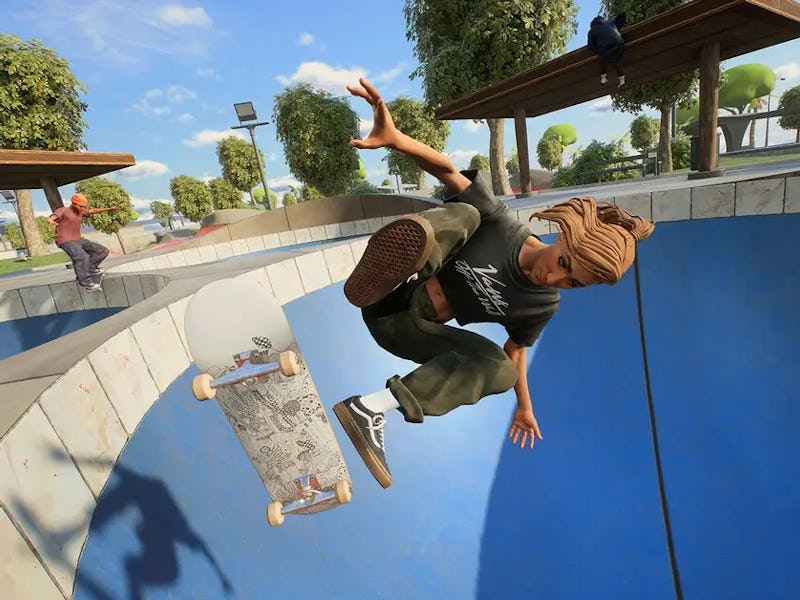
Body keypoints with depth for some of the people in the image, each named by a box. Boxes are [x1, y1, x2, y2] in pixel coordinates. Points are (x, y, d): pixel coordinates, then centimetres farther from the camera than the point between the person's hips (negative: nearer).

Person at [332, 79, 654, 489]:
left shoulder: (543, 306, -4)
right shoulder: (500, 223, -17)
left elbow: (514, 350, 11)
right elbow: (447, 170, -18)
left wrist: (524, 407, 18)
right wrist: (395, 138, -38)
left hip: (410, 330, 4)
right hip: (388, 299, -4)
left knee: (499, 370, -19)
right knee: (462, 214, -23)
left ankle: (372, 409, -26)